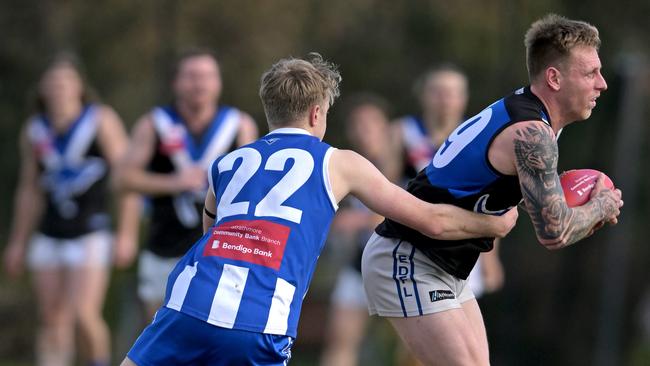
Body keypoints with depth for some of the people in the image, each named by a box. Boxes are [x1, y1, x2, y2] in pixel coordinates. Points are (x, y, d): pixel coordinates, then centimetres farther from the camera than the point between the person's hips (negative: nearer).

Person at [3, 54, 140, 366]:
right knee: (52, 321, 3)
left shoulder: (101, 121, -4)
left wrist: (127, 234, -11)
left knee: (84, 315, -16)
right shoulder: (34, 131, 10)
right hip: (49, 236, 5)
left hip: (91, 234, -5)